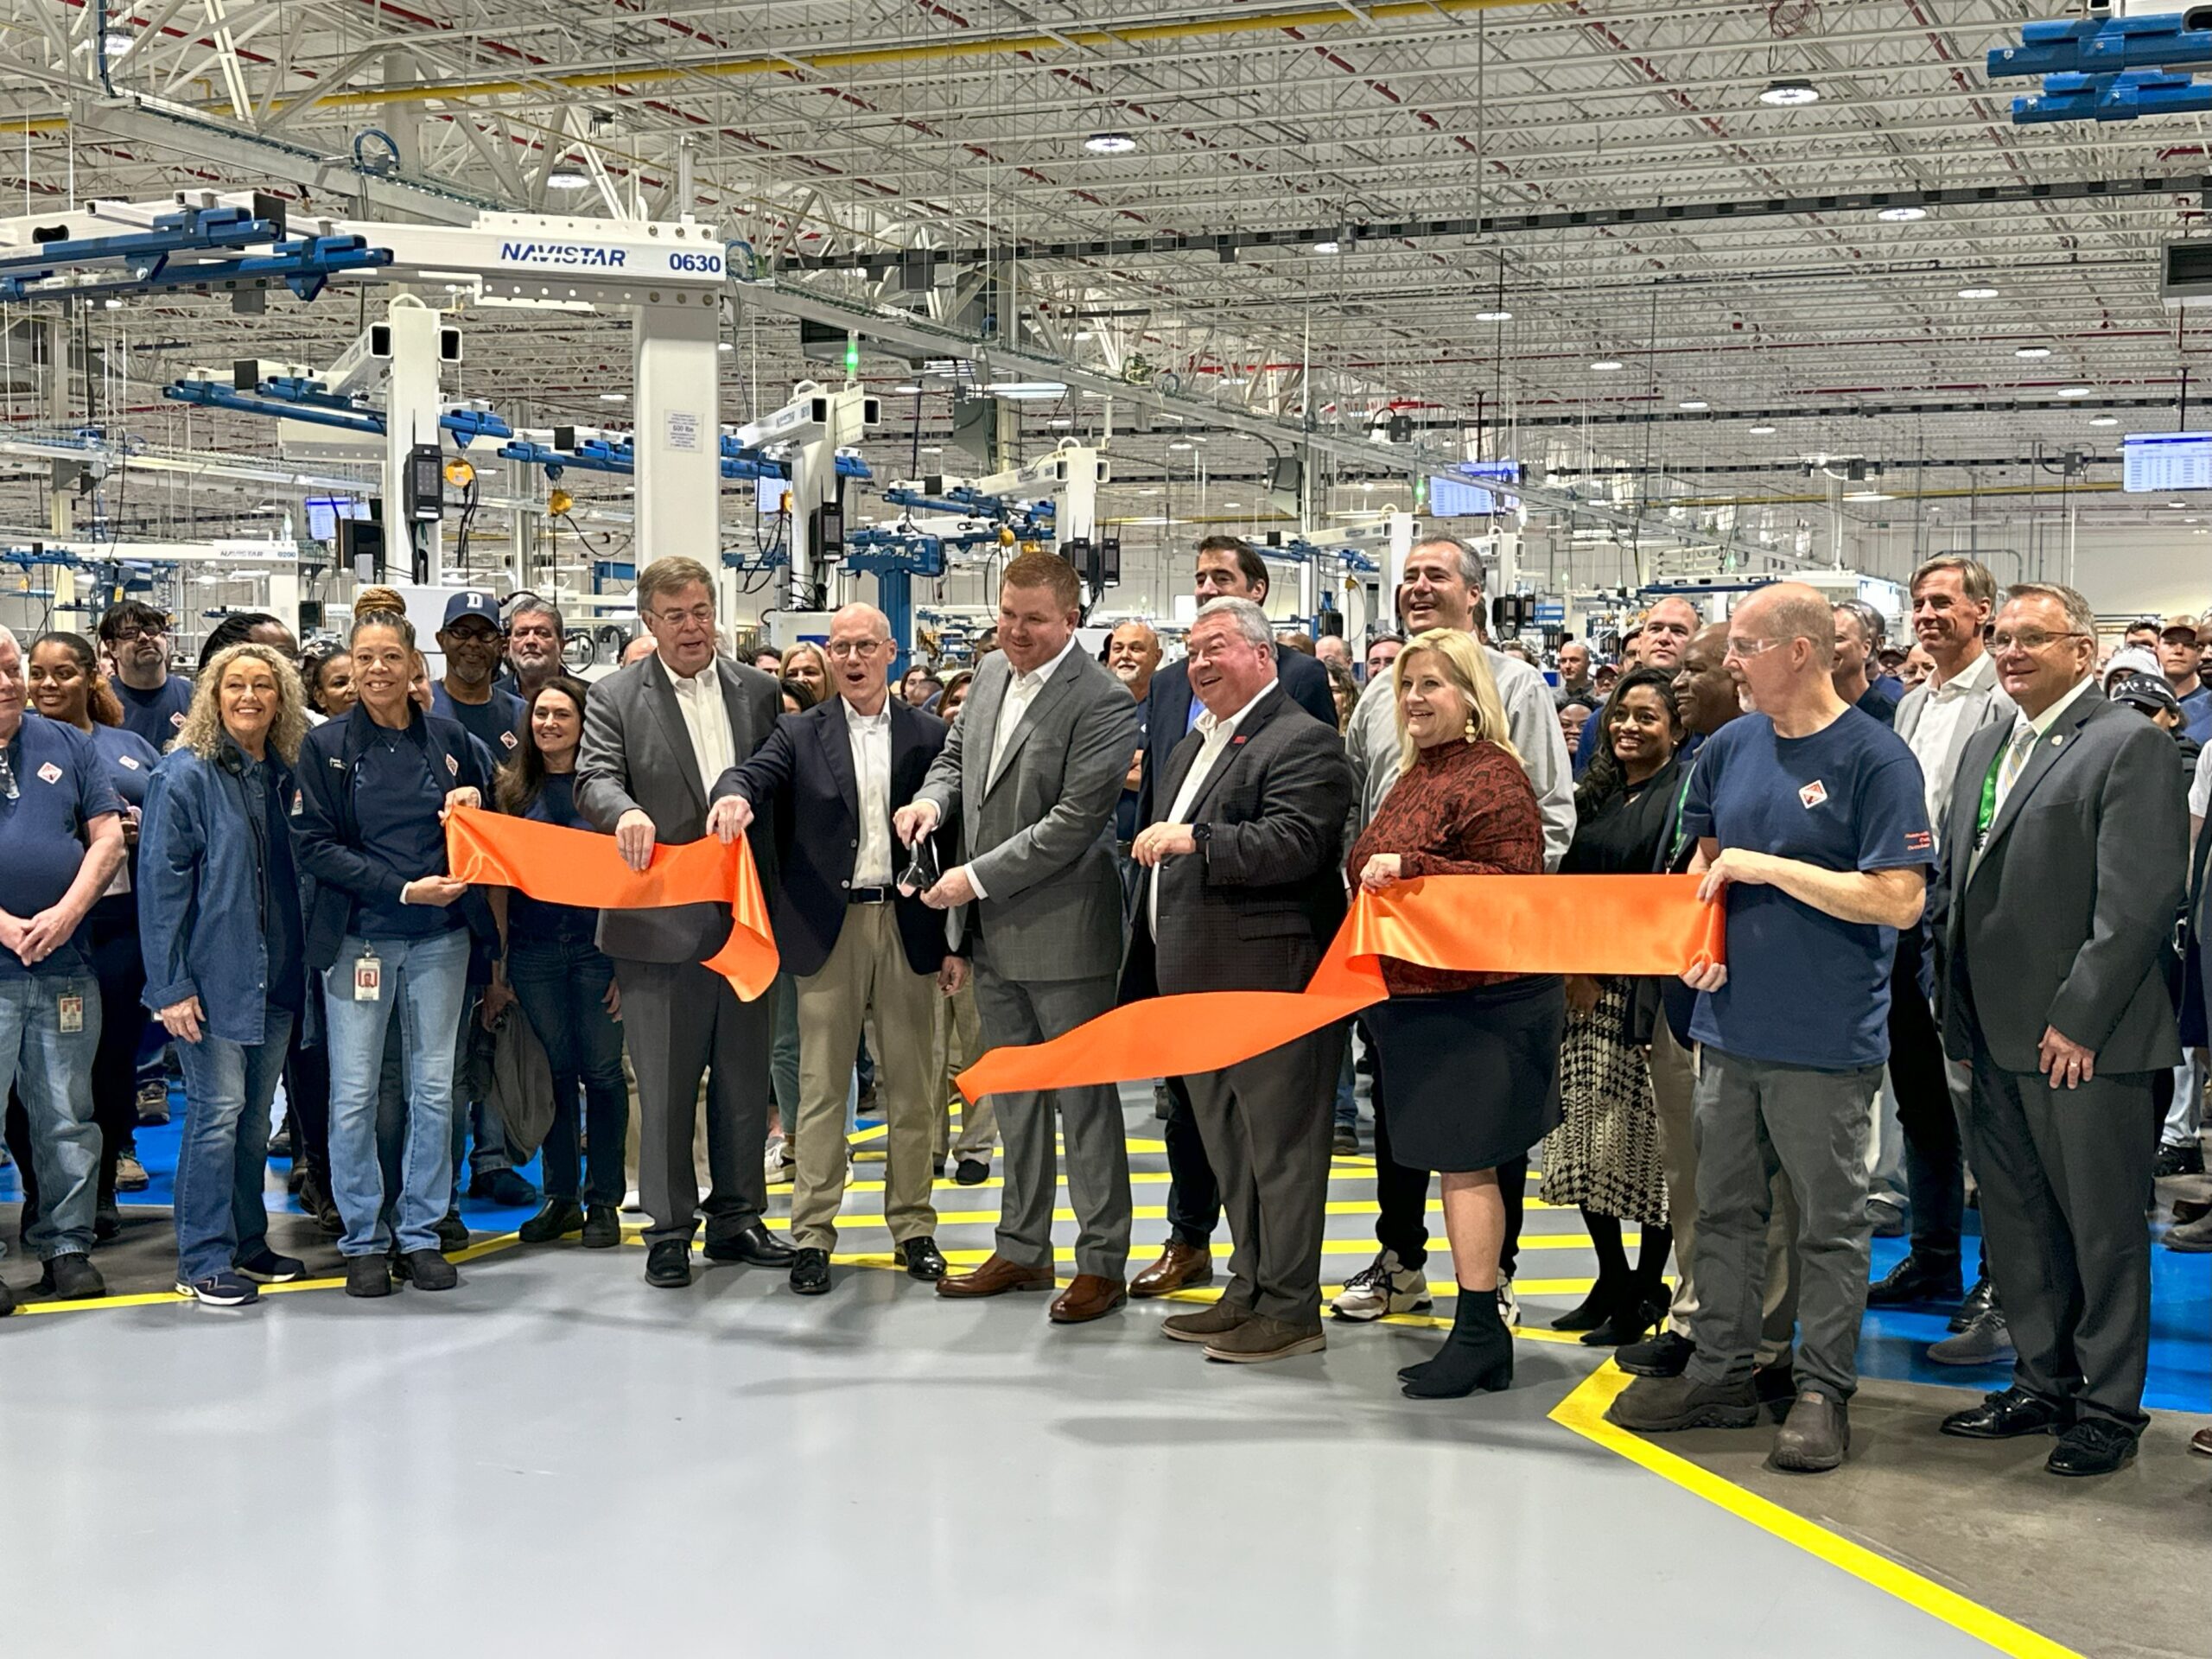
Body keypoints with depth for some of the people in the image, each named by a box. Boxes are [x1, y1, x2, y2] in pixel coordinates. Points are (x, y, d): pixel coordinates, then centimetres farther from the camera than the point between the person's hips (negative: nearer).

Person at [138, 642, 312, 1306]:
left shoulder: (286, 776, 11)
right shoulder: (185, 774, -7)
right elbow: (160, 880, -10)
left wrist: (305, 964, 9)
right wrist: (171, 984, -15)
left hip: (277, 976, 6)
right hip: (213, 974, -6)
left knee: (257, 1115, 12)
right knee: (218, 1111, -6)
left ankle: (247, 1243, 23)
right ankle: (203, 1259, 2)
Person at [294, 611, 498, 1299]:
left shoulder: (449, 739, 7)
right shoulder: (326, 746, 1)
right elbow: (316, 845, -5)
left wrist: (475, 801, -7)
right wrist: (404, 888, -15)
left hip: (440, 934, 2)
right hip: (357, 935, -2)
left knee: (433, 1088, 5)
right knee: (353, 1094, 0)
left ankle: (420, 1233, 15)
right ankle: (363, 1239, 11)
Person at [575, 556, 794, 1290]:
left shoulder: (759, 692, 9)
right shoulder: (616, 697, 0)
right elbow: (593, 781, -12)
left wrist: (777, 896, 3)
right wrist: (627, 811, -35)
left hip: (743, 919, 3)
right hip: (661, 924, -3)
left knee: (746, 1079, 12)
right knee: (665, 1085, 4)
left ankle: (737, 1217, 26)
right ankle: (669, 1229, 15)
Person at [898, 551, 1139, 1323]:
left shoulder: (1103, 701, -16)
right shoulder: (992, 673, 8)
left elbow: (1074, 819, -21)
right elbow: (955, 752, 21)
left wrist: (978, 878, -19)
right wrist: (933, 798, -2)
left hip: (1063, 932, -8)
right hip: (994, 935, 8)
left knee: (1083, 1100, 2)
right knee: (1014, 1097, 17)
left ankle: (1102, 1262, 12)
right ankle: (1023, 1250, 29)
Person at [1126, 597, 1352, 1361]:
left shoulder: (1303, 742, -10)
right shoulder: (1191, 749, 20)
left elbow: (1295, 843, -24)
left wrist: (1195, 840, -29)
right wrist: (1145, 978, 25)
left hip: (1270, 983, -10)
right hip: (1200, 984, 10)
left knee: (1279, 1146, -2)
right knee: (1228, 1147, 16)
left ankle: (1291, 1309, 6)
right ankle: (1249, 1291, 26)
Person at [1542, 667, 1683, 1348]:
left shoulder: (1683, 796, -6)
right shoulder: (1596, 796, 15)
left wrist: (1604, 973, -12)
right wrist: (1571, 969, 1)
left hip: (1648, 988, -7)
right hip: (1586, 991, 7)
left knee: (1648, 1136, -1)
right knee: (1588, 1134, 8)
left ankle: (1646, 1291, 9)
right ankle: (1612, 1280, 20)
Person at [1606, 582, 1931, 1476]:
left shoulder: (1874, 757, -12)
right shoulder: (1730, 747, 6)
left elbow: (1899, 899, -18)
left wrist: (1767, 867, -16)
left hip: (1827, 1039, -6)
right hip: (1732, 1024, 6)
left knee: (1830, 1223, 7)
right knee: (1725, 1210, 14)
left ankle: (1823, 1391, 18)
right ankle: (1721, 1374, 26)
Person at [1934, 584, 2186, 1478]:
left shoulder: (2129, 746, -9)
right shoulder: (1987, 747, 16)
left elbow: (2139, 900, -16)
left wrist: (2077, 1020, -17)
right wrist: (1963, 1006, 11)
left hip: (2084, 1042, -8)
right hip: (1999, 1036, 8)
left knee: (2103, 1227, 3)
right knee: (2015, 1222, 15)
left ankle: (2109, 1405, 14)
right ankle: (2043, 1381, 27)